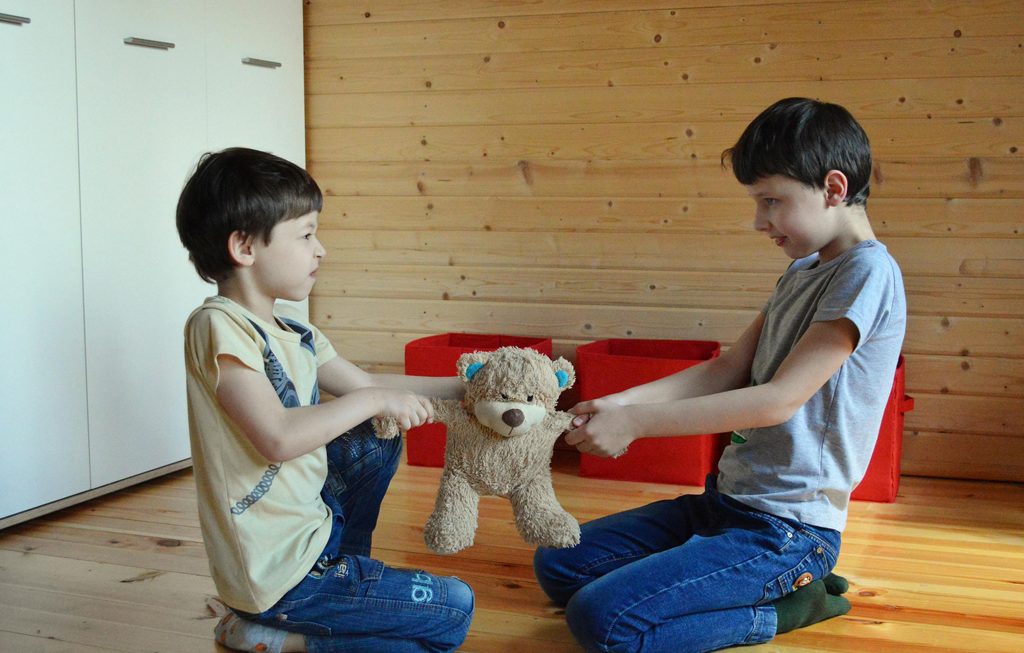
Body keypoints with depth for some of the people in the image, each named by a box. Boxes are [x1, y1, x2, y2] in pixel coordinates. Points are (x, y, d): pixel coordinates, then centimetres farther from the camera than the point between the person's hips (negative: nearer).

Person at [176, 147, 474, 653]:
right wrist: (373, 402, -19)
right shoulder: (218, 326, -20)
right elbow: (278, 438, -29)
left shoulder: (294, 336, 6)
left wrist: (464, 388, 12)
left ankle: (347, 569, 23)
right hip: (278, 572, -9)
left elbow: (367, 384, 17)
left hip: (314, 524, 9)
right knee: (454, 610, -4)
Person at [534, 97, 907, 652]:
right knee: (557, 565, 10)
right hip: (726, 499, 10)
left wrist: (637, 422, -20)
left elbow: (780, 398, -22)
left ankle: (782, 606, -2)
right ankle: (775, 586, 8)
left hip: (786, 529, -10)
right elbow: (728, 370, 10)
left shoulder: (868, 272, -16)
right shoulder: (802, 271, 13)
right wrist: (620, 402, -3)